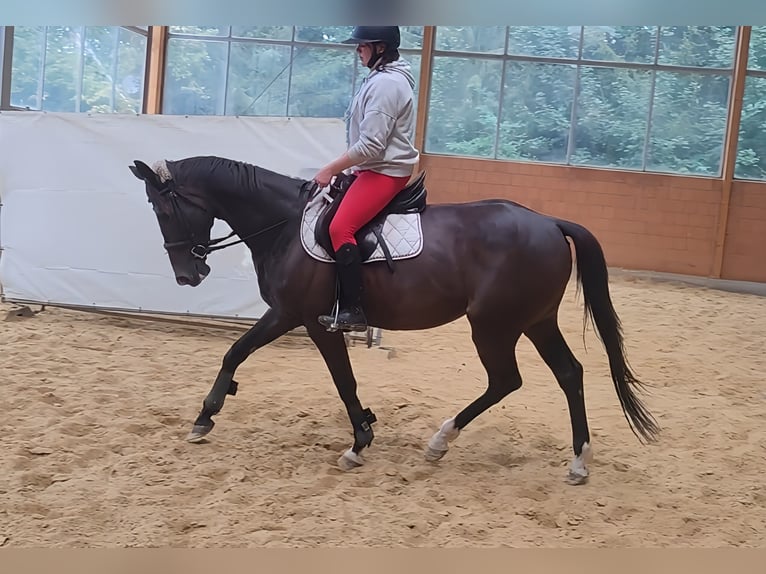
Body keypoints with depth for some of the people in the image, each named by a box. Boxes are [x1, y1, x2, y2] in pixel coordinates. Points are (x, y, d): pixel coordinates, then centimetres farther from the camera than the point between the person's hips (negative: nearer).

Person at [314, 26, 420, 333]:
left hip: (385, 172, -11)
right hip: (376, 168, 11)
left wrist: (331, 169, -16)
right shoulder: (383, 78, 14)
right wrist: (340, 166, 17)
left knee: (340, 228, -23)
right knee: (323, 214, 15)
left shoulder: (386, 84, -19)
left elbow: (370, 145, -24)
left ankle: (352, 310, -22)